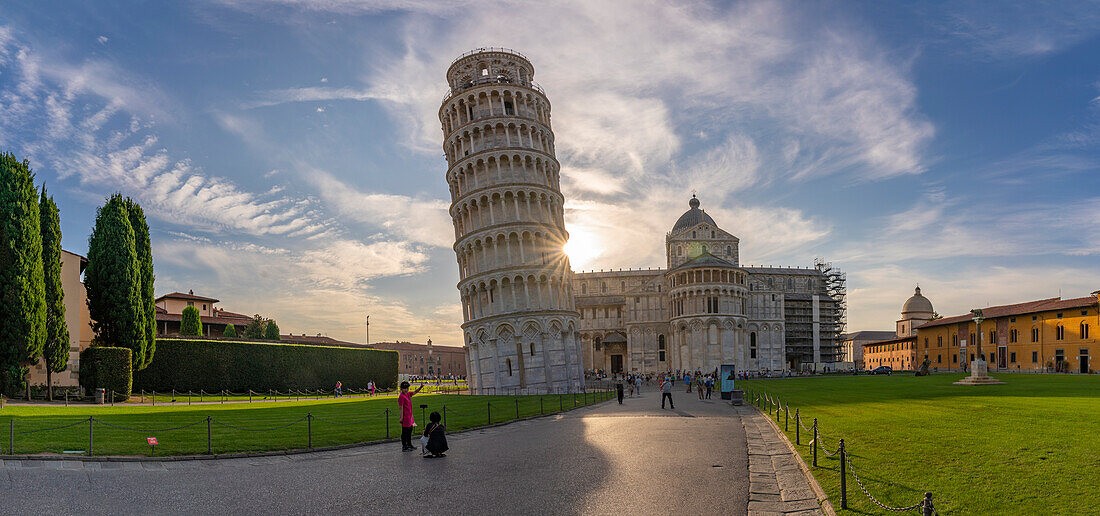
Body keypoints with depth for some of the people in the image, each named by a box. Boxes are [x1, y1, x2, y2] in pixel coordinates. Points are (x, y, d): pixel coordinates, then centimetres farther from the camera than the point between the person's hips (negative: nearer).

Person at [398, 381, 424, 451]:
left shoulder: (408, 394, 9)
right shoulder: (401, 396, -15)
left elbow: (415, 392, 17)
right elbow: (401, 408, -17)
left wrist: (421, 387, -1)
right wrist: (401, 418, -18)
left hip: (409, 416, 9)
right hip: (405, 416, -9)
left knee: (410, 430, 18)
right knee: (405, 432, -2)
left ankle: (409, 445, 29)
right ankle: (404, 447, 4)